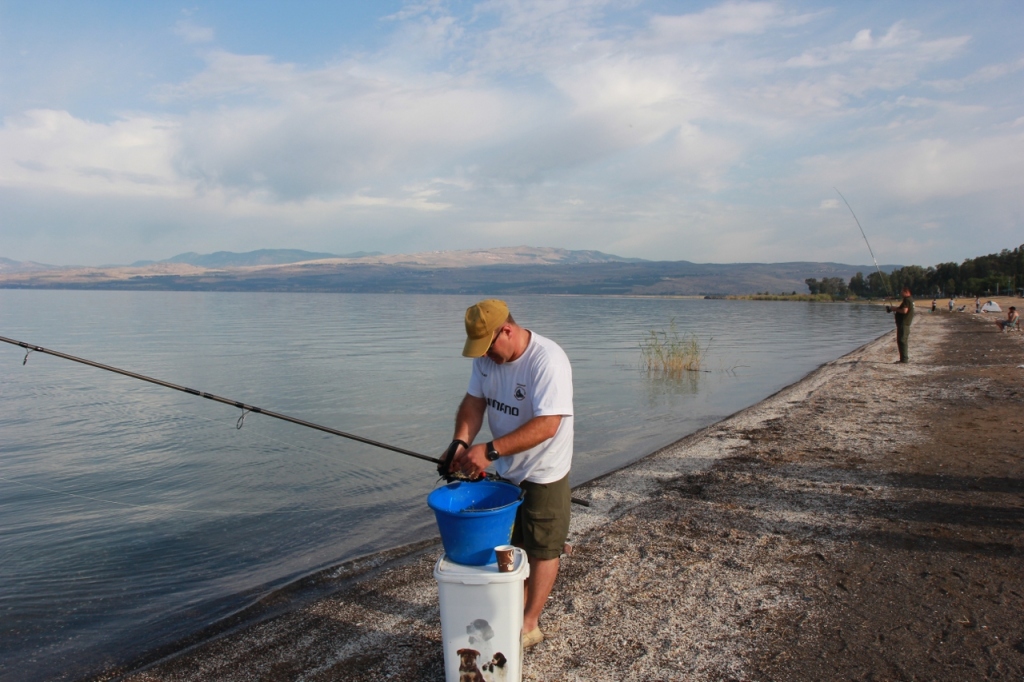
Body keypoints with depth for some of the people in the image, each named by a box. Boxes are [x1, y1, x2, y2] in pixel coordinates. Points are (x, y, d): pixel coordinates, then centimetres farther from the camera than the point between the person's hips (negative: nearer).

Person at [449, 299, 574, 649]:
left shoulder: (547, 361, -29)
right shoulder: (487, 356, -6)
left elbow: (547, 425, -35)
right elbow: (474, 401, -2)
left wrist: (490, 451, -37)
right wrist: (461, 443, -20)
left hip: (543, 473, -7)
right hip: (505, 470, 7)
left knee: (541, 549, 9)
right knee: (509, 544, 19)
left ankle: (529, 625, 24)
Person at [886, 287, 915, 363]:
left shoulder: (907, 300, -16)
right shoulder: (910, 299, 17)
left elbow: (904, 311, -25)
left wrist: (895, 309, -12)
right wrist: (896, 309, 13)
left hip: (903, 323, -11)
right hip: (905, 323, 11)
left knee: (902, 340, -9)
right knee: (905, 341, 15)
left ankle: (904, 359, -10)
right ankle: (905, 358, 21)